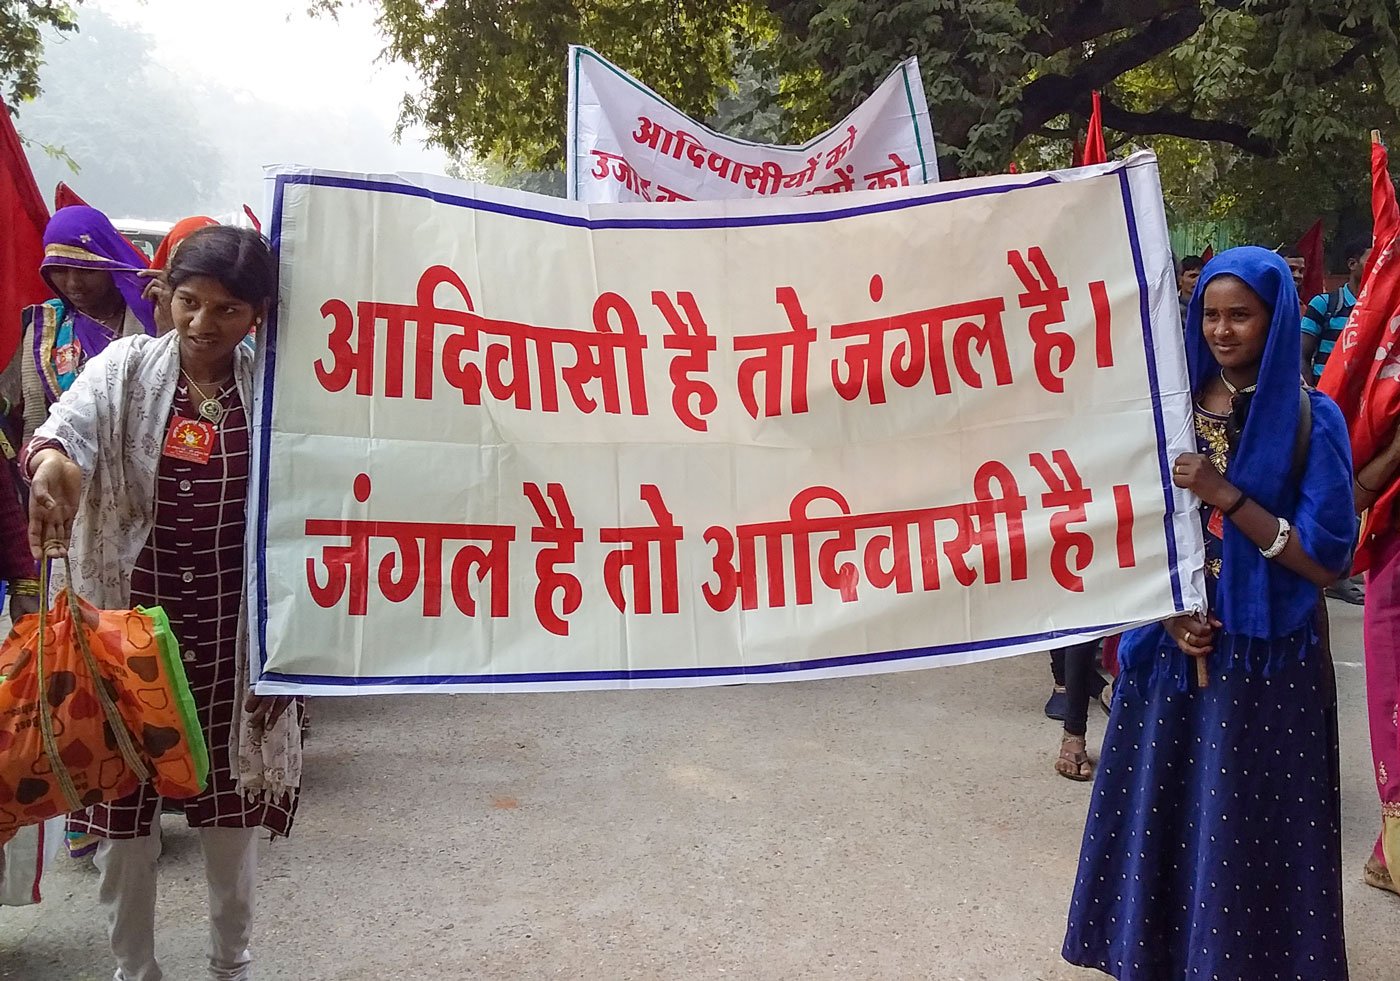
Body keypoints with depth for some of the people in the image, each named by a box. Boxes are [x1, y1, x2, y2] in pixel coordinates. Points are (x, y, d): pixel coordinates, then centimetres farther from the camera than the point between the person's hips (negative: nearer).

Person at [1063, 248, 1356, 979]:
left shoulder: (1313, 419, -6)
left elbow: (1326, 559, -10)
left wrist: (1226, 496, -20)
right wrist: (1165, 607, -8)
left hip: (1267, 660, -3)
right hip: (1173, 648, 3)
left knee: (1248, 829, 3)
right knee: (1161, 812, 9)